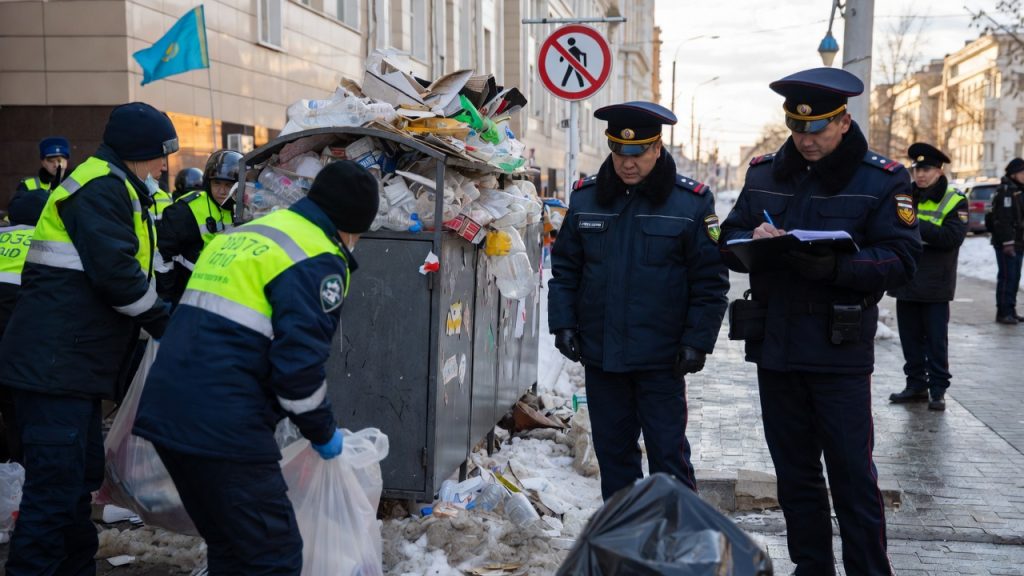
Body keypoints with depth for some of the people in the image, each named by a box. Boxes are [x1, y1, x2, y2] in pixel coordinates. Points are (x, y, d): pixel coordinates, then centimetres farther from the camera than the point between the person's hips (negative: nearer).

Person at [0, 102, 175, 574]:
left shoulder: (110, 188, 21)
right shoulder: (102, 187, -12)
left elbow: (120, 265, 25)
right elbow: (115, 273, -21)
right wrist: (166, 324, -9)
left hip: (72, 363, 11)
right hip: (56, 362, -11)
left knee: (80, 477, 19)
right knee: (56, 486, -9)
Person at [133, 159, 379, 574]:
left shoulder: (240, 235, 20)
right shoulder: (317, 260, -8)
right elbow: (299, 361, -16)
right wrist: (322, 431, 0)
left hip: (168, 413, 9)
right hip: (224, 428, -9)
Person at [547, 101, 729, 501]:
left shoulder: (691, 201, -5)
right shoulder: (585, 197, 5)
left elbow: (710, 280, -3)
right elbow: (564, 267, 11)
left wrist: (697, 340, -9)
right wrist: (563, 323, 1)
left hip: (661, 358, -3)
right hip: (599, 354, 4)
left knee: (668, 453, 1)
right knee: (613, 451, 13)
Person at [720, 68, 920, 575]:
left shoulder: (882, 179, -4)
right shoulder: (763, 173, 8)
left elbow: (899, 261, -12)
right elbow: (729, 244, 8)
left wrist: (833, 265, -27)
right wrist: (752, 241, -16)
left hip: (840, 352, -4)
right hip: (774, 347, 4)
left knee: (852, 474, 1)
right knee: (794, 471, 15)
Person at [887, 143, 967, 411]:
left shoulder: (954, 201, -4)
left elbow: (952, 237, -18)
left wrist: (916, 224, -23)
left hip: (935, 285, -4)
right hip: (906, 283, 4)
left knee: (936, 339, 1)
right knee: (910, 337, 10)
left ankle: (938, 390, 8)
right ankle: (916, 384, 21)